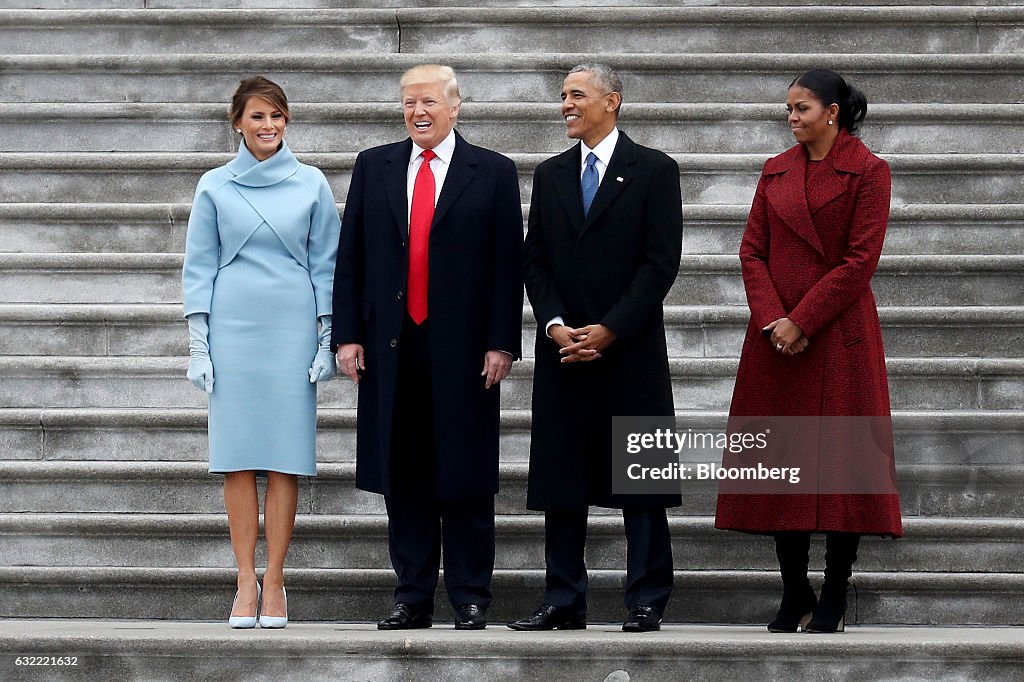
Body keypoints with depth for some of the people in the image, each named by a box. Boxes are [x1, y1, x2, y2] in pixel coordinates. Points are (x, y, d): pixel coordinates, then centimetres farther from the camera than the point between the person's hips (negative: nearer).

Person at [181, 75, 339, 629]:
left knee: (285, 458, -2)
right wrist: (198, 344, 0)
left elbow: (325, 264, 7)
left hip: (292, 329, 0)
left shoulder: (310, 184, 6)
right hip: (232, 328, 0)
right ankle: (246, 581, 3)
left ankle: (274, 582, 2)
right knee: (238, 457, -1)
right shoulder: (215, 186, 6)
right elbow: (199, 267, 7)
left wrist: (327, 339, 1)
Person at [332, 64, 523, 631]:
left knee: (466, 477, 2)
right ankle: (413, 597, 12)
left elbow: (508, 263, -1)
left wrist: (502, 343, -7)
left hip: (462, 349, -2)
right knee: (402, 476, 6)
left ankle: (471, 597, 9)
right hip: (391, 349, 3)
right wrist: (347, 334, 1)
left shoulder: (493, 173, 3)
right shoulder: (373, 167, 10)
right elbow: (349, 257, 9)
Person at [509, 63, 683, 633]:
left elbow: (662, 262, -7)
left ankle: (646, 602, 4)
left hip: (631, 350, -4)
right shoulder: (550, 176, 13)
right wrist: (555, 325, -6)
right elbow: (535, 260, 10)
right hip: (563, 349, 4)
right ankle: (564, 602, 10)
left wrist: (610, 329, -13)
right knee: (562, 479, 5)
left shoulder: (654, 171, -1)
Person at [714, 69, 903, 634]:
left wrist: (801, 322, -13)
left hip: (838, 333, -4)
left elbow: (860, 260, -9)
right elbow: (752, 250, 7)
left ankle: (834, 599, 6)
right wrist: (771, 320, -8)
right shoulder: (776, 172, 12)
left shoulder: (867, 172, -3)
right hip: (775, 336, 4)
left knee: (842, 459, -2)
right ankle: (794, 596, 12)